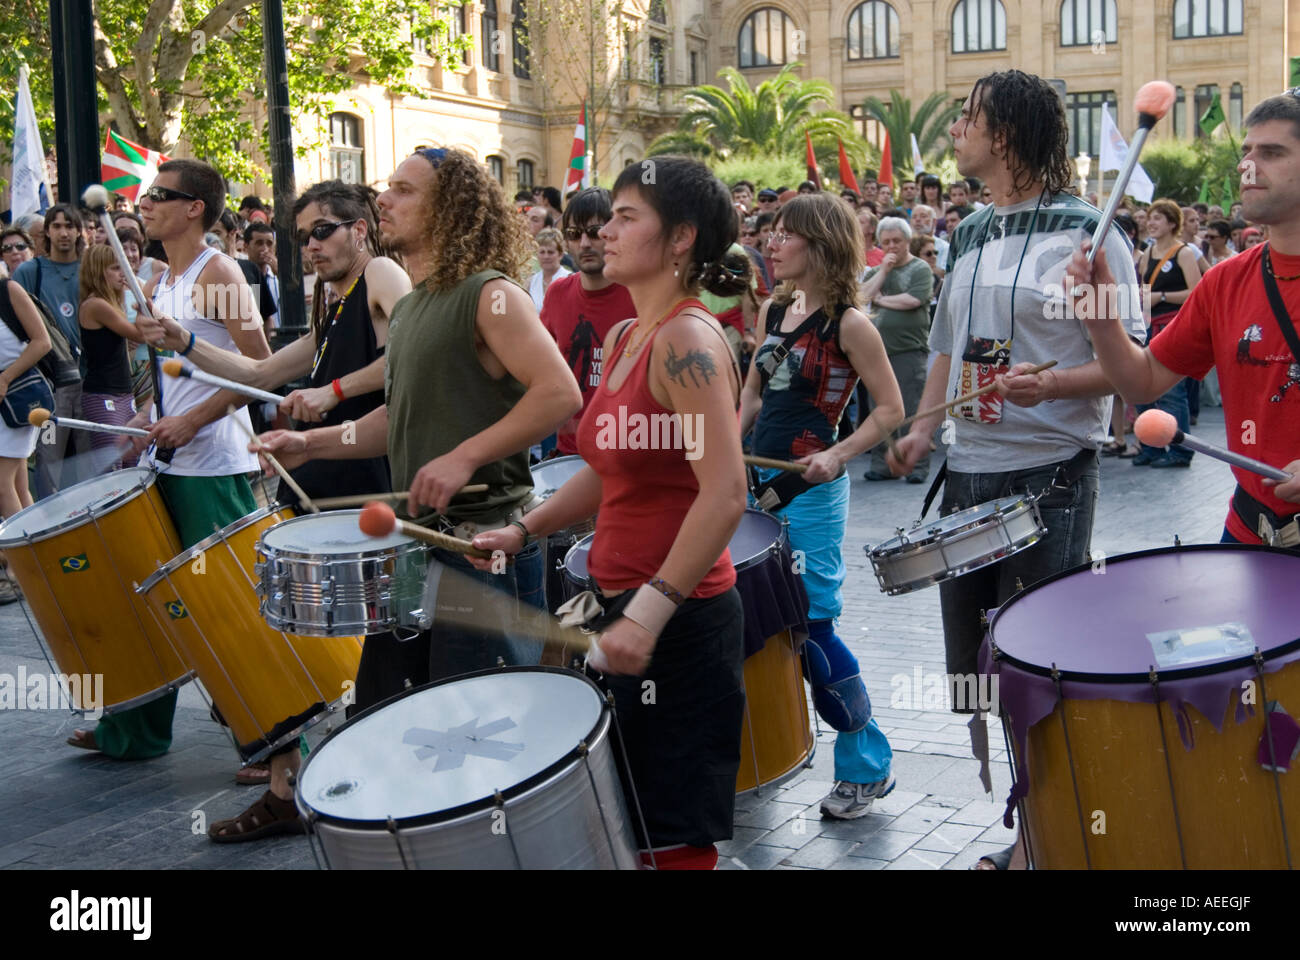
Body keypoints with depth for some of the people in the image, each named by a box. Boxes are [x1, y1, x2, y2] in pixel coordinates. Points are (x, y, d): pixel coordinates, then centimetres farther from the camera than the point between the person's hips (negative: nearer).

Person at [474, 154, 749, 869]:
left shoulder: (686, 340, -18)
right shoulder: (624, 338, 11)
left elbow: (725, 494, -26)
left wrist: (650, 611, -28)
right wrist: (523, 531, 13)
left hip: (678, 623, -9)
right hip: (625, 605, 9)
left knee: (673, 841, 2)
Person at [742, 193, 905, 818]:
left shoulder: (848, 323, -11)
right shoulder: (773, 310, 10)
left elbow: (890, 409, -10)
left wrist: (836, 455, -21)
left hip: (810, 490, -7)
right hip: (759, 481, 7)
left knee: (811, 626, -5)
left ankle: (866, 766, 10)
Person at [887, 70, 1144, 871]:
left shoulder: (1086, 232, -8)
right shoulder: (969, 235, 13)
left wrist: (1050, 383, -27)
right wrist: (923, 428, 8)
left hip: (1050, 477, -7)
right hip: (969, 473, 7)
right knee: (972, 668, 11)